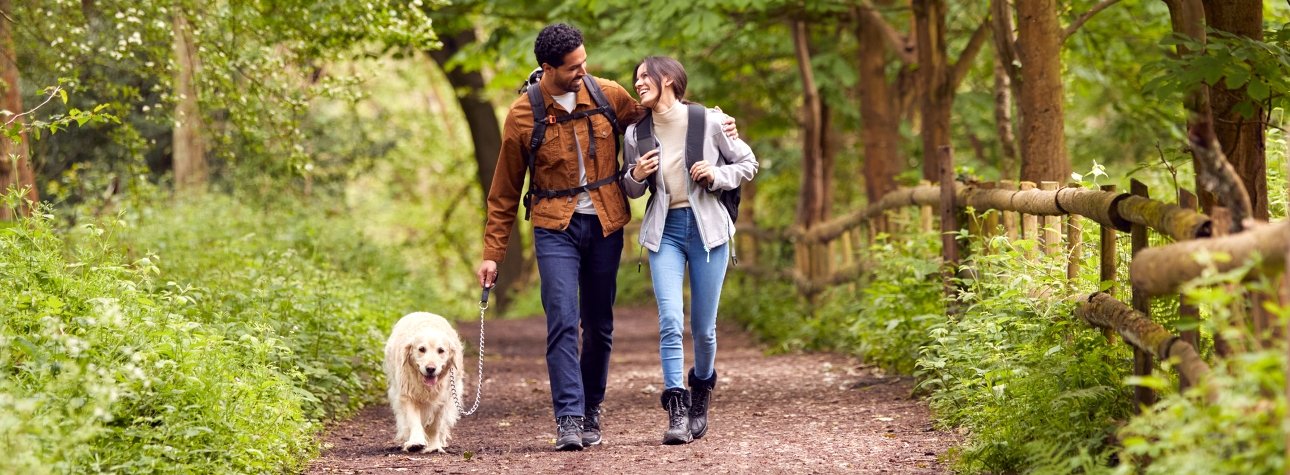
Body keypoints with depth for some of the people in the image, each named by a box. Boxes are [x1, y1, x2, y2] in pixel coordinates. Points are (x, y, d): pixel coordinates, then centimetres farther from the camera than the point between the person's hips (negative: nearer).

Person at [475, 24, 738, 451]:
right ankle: (569, 419, -14)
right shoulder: (523, 116, -6)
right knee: (562, 322, -14)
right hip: (555, 228, -2)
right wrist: (492, 253, 1)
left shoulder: (608, 96, -1)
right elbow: (505, 192, 2)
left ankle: (591, 412, 20)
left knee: (599, 326, 7)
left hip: (605, 225, 3)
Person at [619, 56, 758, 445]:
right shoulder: (636, 133, 4)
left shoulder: (708, 122, -4)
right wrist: (636, 176, -6)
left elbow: (748, 164, 6)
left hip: (706, 227, -1)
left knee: (703, 326, 6)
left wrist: (717, 175, -12)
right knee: (670, 320, -14)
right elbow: (631, 190, 16)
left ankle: (701, 393, 33)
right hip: (664, 230, 1)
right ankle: (677, 412, -13)